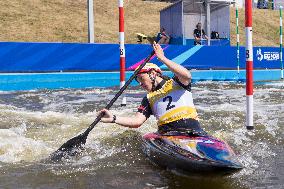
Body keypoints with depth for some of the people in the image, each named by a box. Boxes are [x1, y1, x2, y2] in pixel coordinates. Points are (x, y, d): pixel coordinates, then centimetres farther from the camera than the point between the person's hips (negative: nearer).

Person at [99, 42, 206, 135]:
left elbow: (187, 76, -11)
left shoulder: (176, 83, 13)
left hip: (192, 130, -3)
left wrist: (162, 58, -10)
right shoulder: (148, 100, 21)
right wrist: (113, 119, -6)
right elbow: (137, 121, 8)